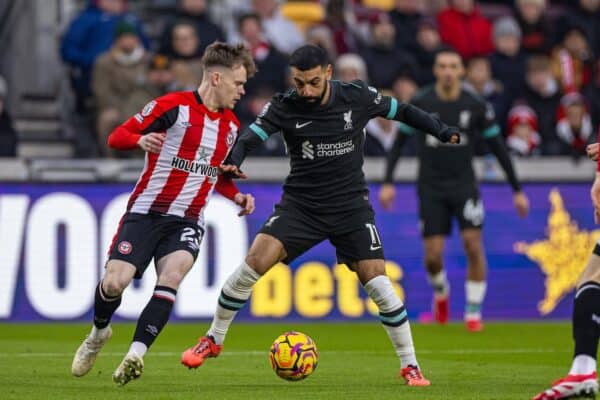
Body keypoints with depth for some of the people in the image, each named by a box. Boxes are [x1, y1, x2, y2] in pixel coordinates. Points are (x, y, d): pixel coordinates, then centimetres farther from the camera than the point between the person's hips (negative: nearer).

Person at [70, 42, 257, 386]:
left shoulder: (231, 125, 13)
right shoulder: (173, 106, -6)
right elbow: (117, 137, -6)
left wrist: (237, 196, 10)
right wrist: (140, 140, -27)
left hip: (187, 221, 4)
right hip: (146, 212, -4)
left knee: (172, 274, -26)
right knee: (114, 282, -14)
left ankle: (136, 355, -29)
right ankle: (99, 332, 21)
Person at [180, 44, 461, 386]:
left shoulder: (357, 97, -7)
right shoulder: (285, 106, -8)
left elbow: (401, 111, 8)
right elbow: (252, 136, -20)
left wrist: (441, 131, 5)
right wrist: (233, 162, -40)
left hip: (351, 205, 0)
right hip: (300, 203, 0)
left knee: (378, 283, -12)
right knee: (254, 263, -16)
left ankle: (410, 366, 4)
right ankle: (213, 341, 4)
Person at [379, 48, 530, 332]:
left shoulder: (476, 106, -5)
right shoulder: (420, 104, -5)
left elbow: (498, 148, 2)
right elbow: (399, 142, 3)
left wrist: (517, 189, 3)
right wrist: (387, 183, -5)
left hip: (464, 184, 0)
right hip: (431, 188, 0)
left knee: (473, 244, -14)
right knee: (433, 255, -5)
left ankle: (473, 312, -1)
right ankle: (441, 293, 29)